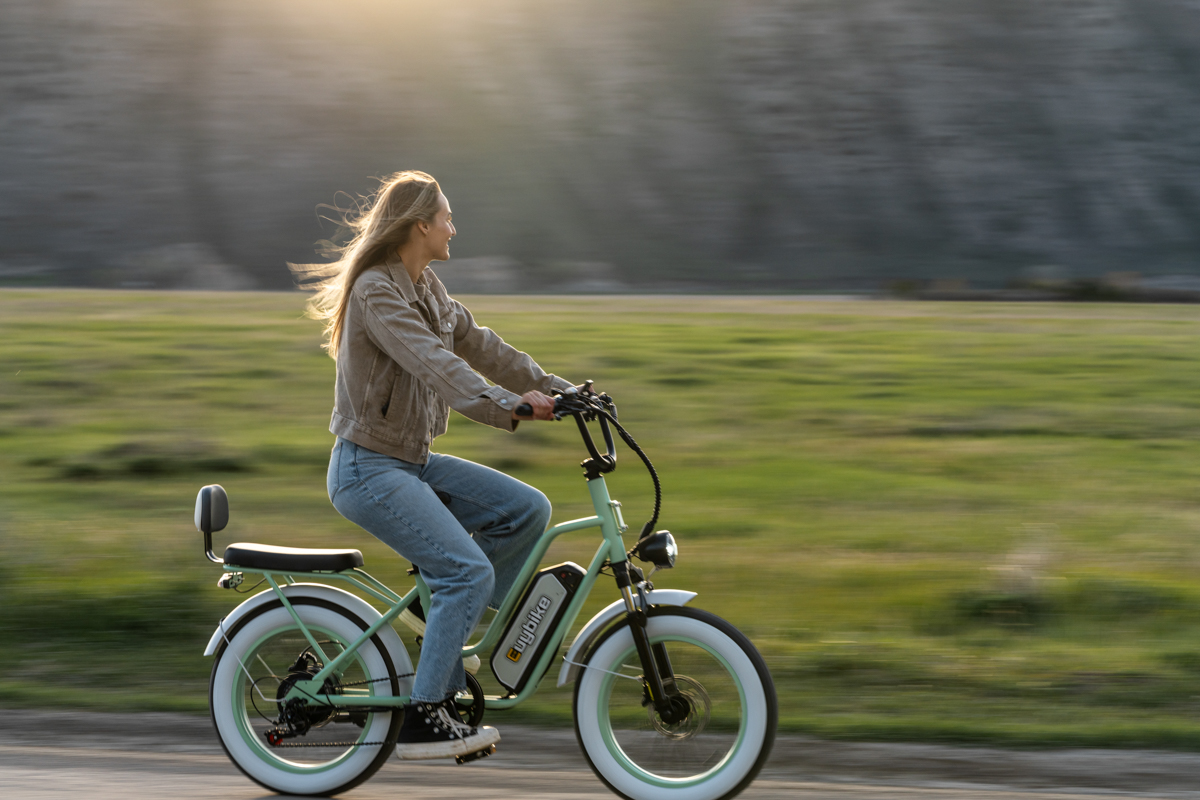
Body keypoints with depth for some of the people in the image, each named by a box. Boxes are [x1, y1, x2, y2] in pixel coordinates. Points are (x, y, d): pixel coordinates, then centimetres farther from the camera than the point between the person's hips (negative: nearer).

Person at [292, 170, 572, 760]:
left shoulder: (426, 288, 12)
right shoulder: (375, 291, -18)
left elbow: (479, 346, 13)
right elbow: (433, 364, -31)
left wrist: (555, 388, 5)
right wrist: (508, 406, -41)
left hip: (412, 462, 9)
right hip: (369, 468, -9)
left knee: (527, 510, -2)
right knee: (469, 571, -20)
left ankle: (451, 627, 6)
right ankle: (422, 721, -14)